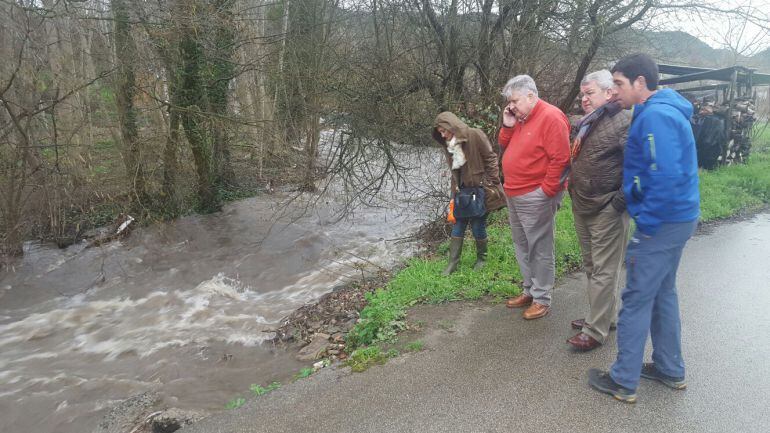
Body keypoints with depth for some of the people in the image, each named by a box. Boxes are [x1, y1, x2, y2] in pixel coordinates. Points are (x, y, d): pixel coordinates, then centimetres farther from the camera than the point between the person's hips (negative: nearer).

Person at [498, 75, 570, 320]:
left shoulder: (551, 117, -15)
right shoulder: (519, 118, 13)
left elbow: (560, 159, -18)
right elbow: (504, 147, 18)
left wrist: (546, 191, -17)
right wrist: (507, 126, 2)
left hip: (535, 197, -9)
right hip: (514, 195, 9)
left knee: (539, 248, -1)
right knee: (522, 246, 16)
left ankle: (542, 299, 10)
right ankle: (529, 291, 29)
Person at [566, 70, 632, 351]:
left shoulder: (624, 121, -13)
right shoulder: (587, 124, 15)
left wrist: (620, 201, -19)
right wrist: (571, 186, 19)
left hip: (607, 210, -9)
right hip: (582, 207, 10)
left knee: (603, 271, -3)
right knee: (591, 267, 17)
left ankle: (596, 331, 3)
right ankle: (604, 316, 31)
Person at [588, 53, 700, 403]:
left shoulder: (655, 116, -20)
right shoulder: (664, 111, 13)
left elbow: (665, 177, -28)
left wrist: (645, 227, -20)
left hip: (662, 223, -10)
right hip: (678, 217, 10)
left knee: (636, 299, -1)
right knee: (662, 293, 19)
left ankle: (624, 382, 11)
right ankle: (670, 369, 33)